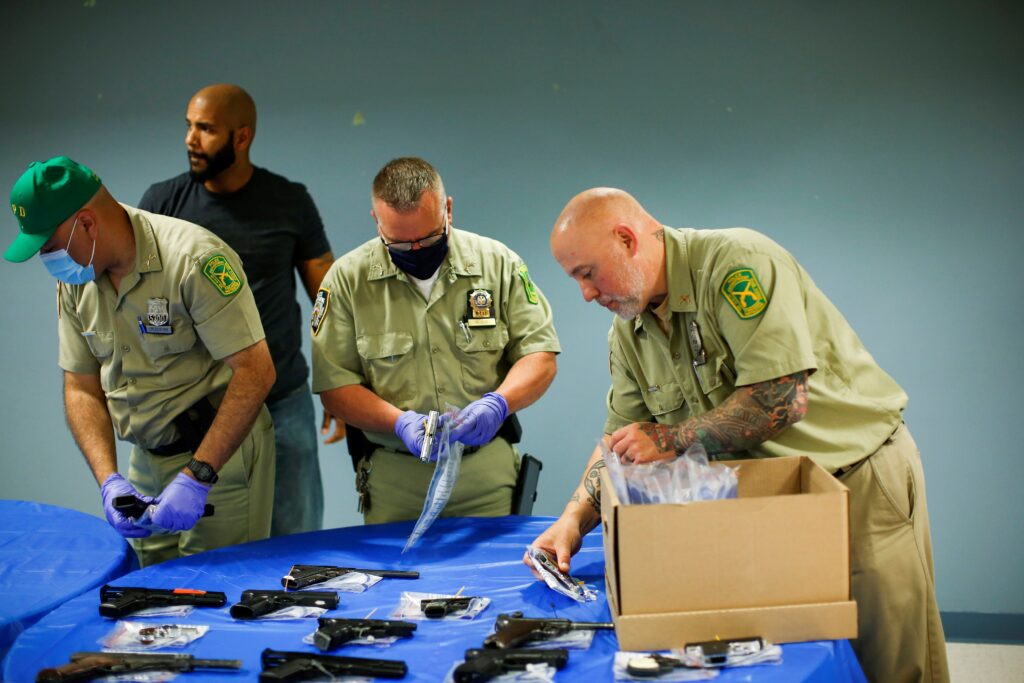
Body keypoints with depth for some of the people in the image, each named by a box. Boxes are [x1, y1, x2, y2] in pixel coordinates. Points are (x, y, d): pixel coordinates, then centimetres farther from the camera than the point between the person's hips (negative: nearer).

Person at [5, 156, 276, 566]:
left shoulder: (195, 258, -21)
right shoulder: (73, 280, 2)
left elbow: (255, 372, -24)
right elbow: (81, 389, 6)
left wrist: (197, 477, -27)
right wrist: (109, 481, -11)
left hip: (222, 454, -6)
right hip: (147, 460, 6)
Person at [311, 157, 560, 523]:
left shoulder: (498, 263, -1)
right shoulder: (347, 279, -3)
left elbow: (539, 355, 1)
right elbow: (335, 385, -4)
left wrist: (498, 403, -18)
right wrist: (399, 422, -19)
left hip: (488, 469, 1)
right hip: (394, 476, 0)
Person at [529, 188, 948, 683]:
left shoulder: (737, 263, -22)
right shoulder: (627, 334, 3)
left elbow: (783, 399, -29)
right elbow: (620, 437, 10)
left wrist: (673, 440, -19)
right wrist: (574, 520, -6)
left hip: (861, 475, -7)